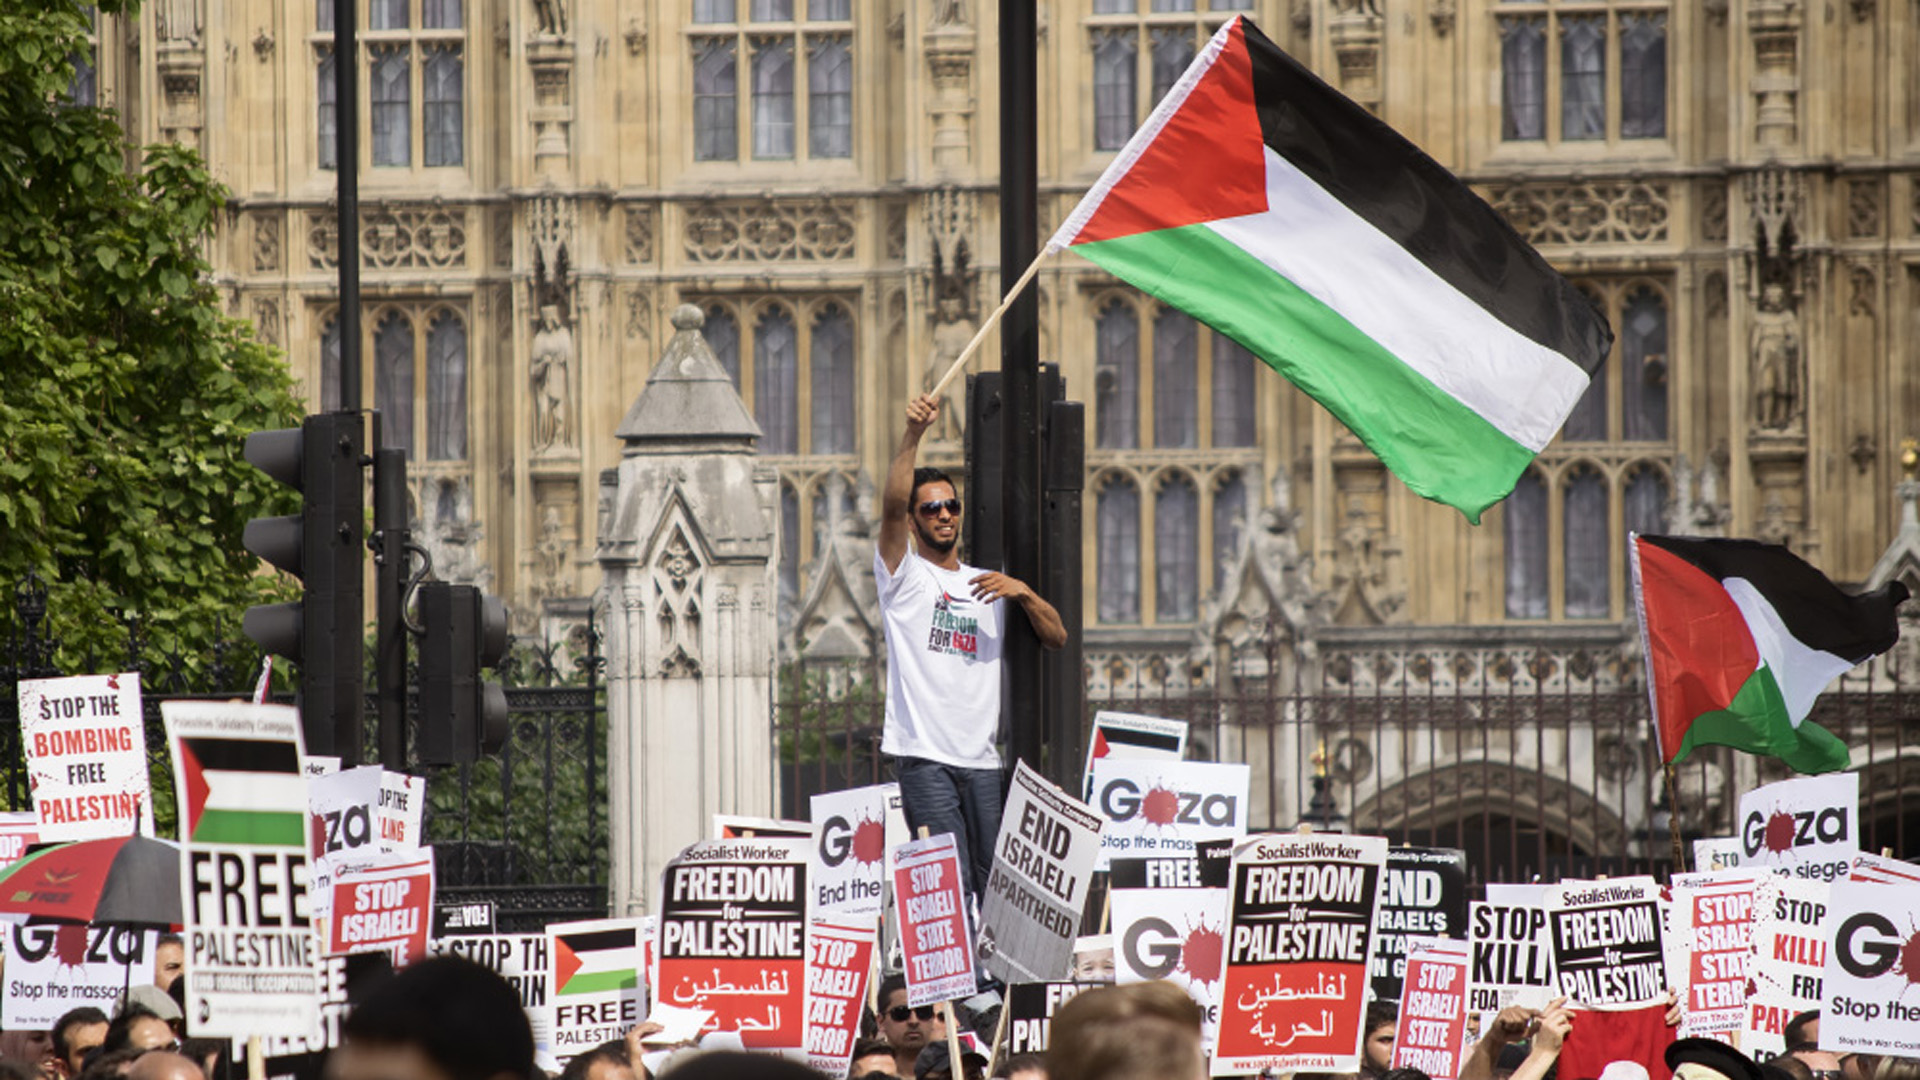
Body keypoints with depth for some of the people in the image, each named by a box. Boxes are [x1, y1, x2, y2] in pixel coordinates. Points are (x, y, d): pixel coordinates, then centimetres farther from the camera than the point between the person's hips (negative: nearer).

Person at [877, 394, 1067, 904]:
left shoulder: (987, 584, 21)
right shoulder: (904, 575, 6)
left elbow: (1056, 637, 18)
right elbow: (892, 504, -11)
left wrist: (1023, 592, -1)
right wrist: (914, 435, -24)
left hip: (983, 761, 5)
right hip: (923, 757, -5)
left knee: (994, 888, 4)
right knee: (951, 887, -14)